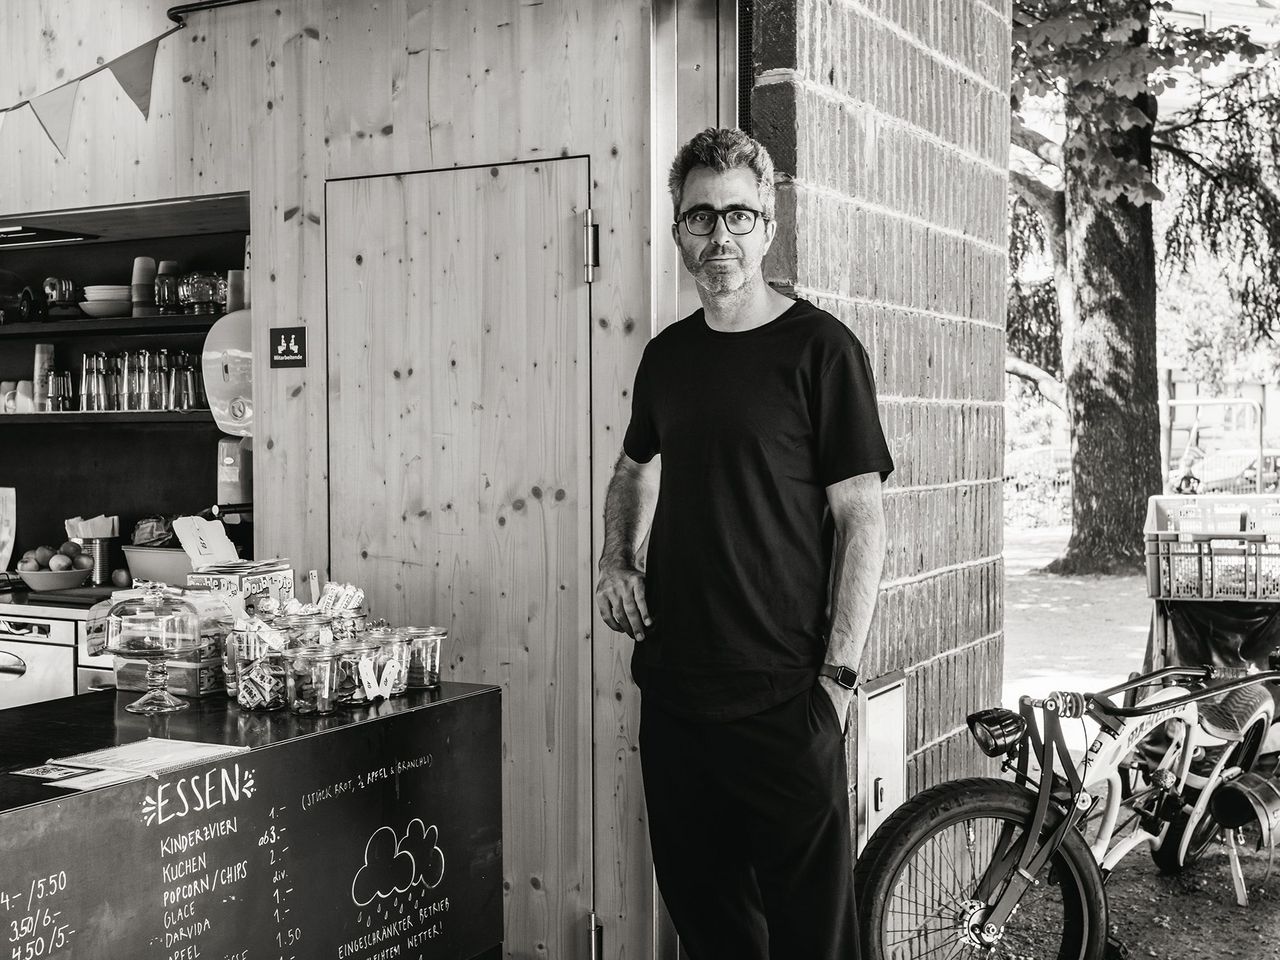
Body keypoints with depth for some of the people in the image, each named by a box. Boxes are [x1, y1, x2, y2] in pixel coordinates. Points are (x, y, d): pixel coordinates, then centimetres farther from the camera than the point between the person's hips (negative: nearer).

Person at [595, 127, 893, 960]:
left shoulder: (821, 349, -7)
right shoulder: (667, 356, 10)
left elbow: (862, 521, -9)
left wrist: (838, 674, -14)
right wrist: (617, 561, 8)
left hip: (782, 701, -5)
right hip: (672, 688, 6)